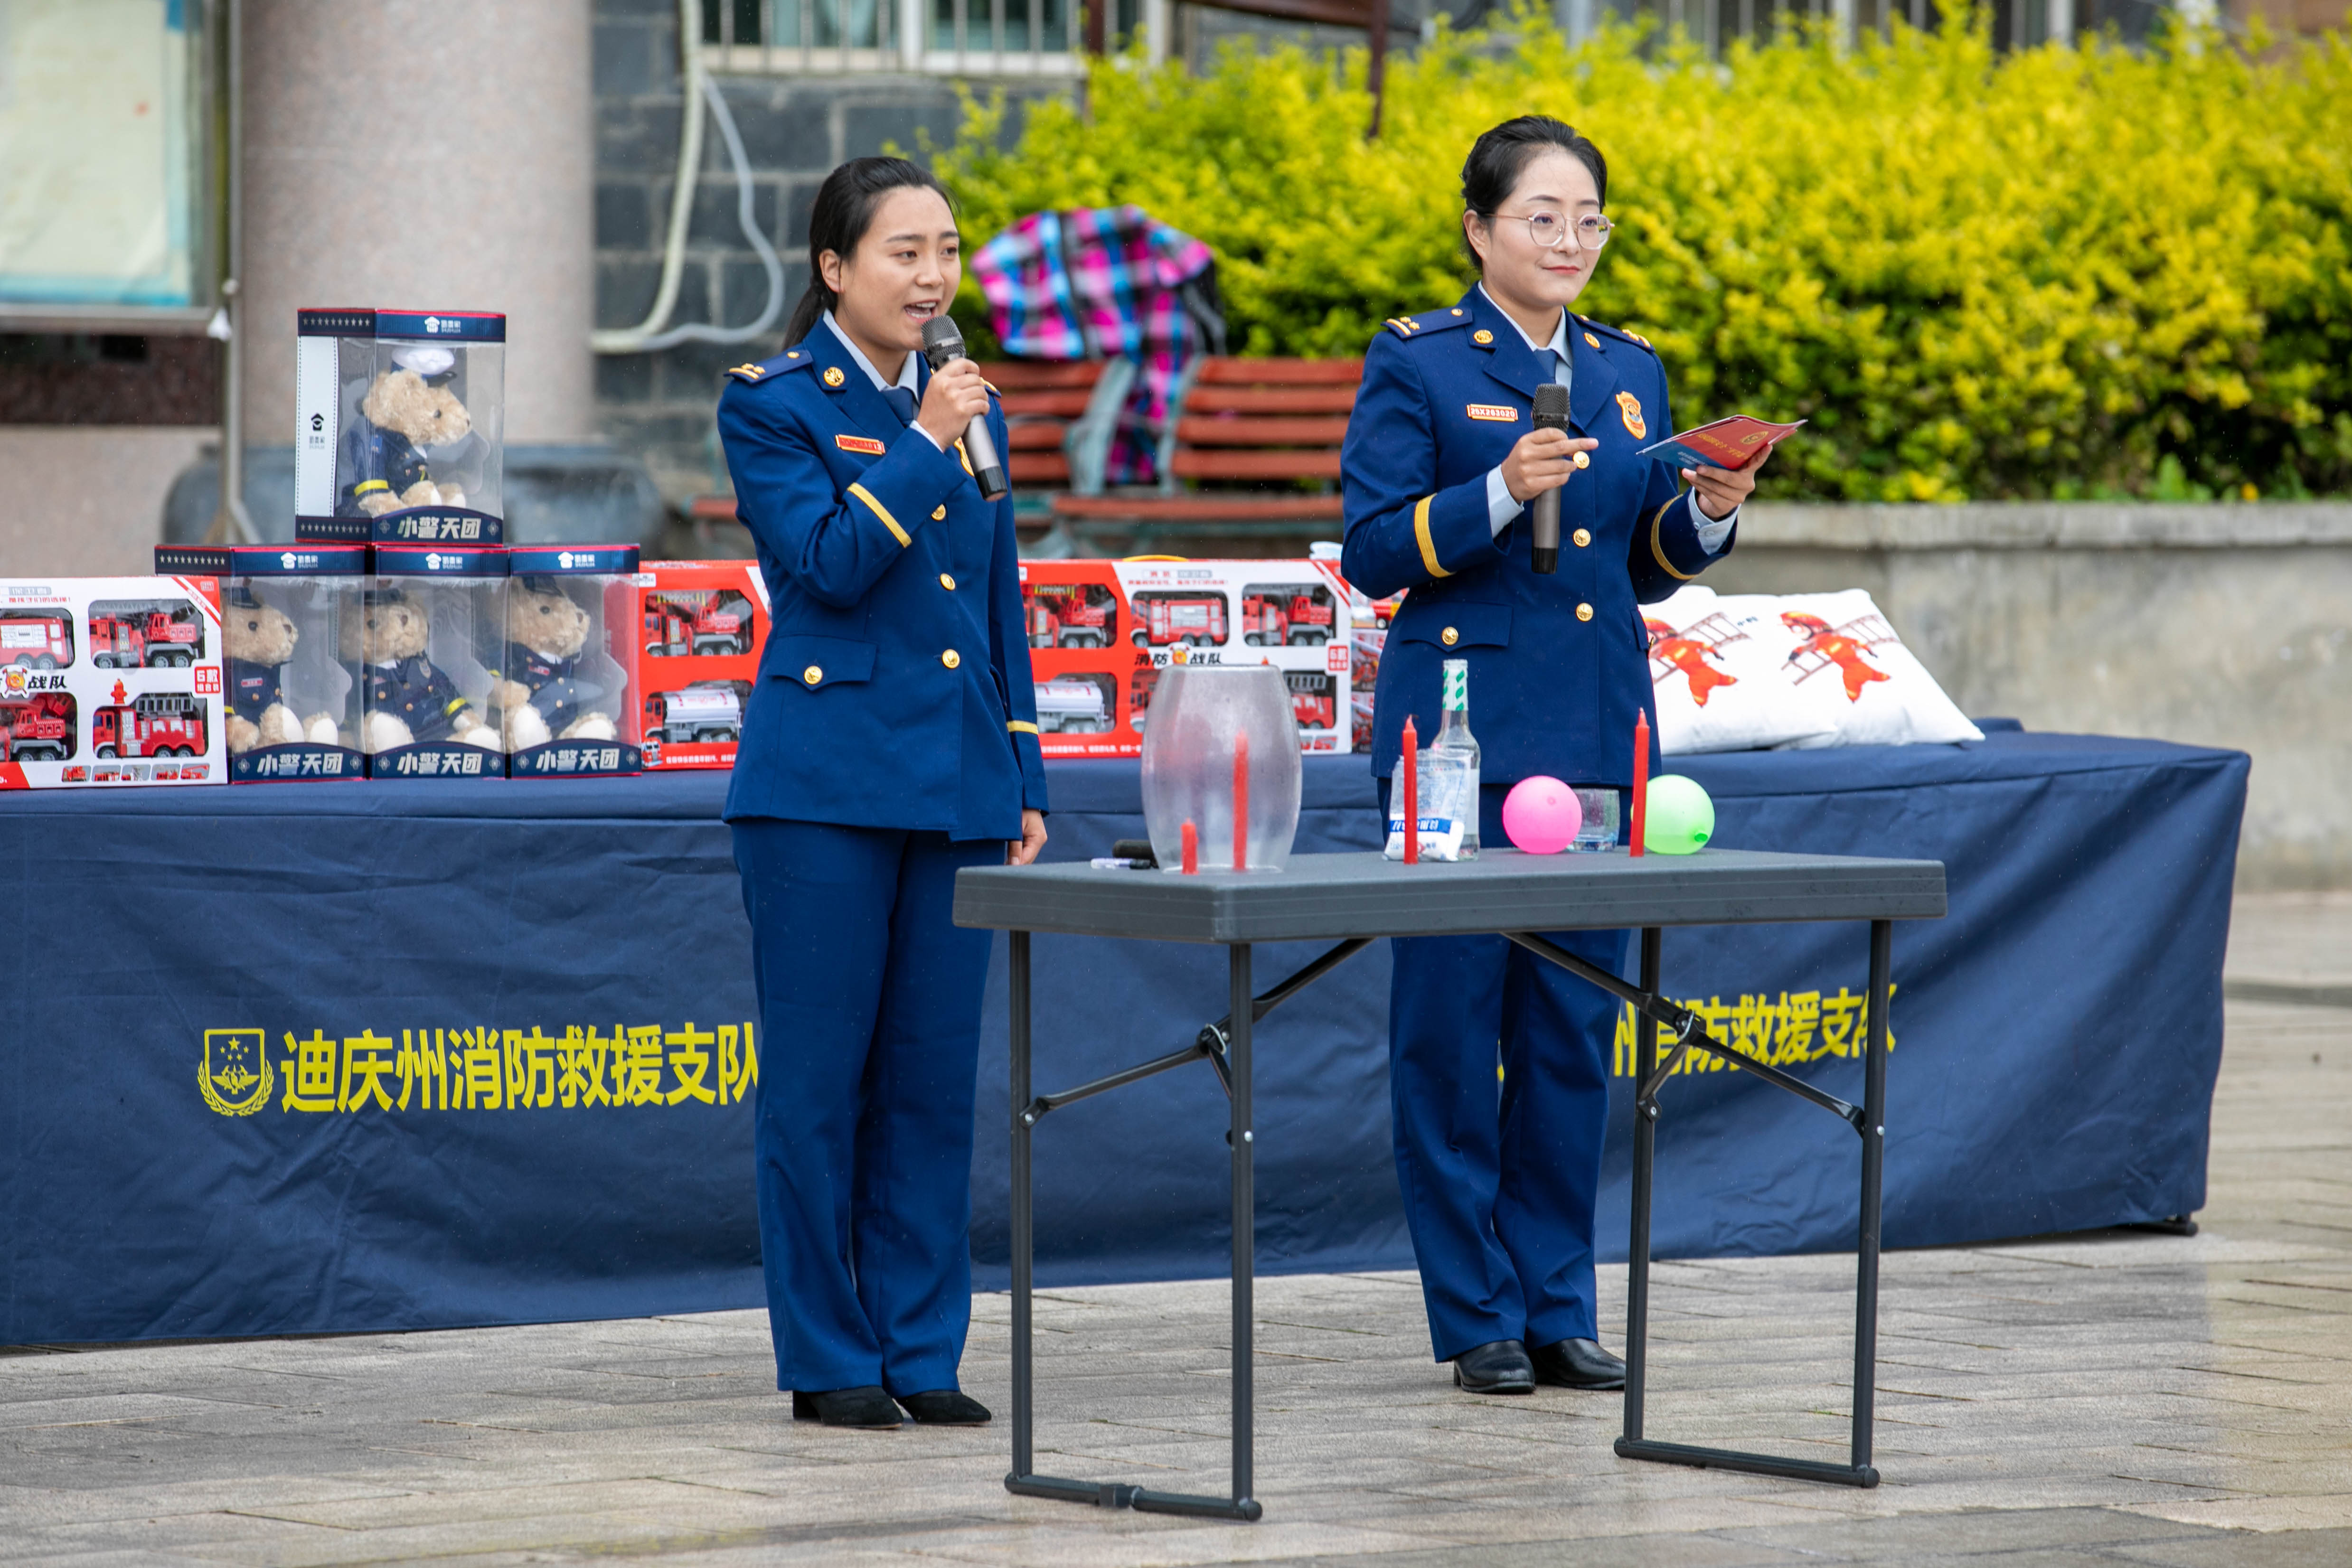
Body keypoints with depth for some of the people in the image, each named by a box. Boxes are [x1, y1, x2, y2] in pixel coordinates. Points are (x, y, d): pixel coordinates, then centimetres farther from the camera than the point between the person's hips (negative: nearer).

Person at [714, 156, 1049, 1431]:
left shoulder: (968, 408, 14)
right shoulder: (773, 404, -2)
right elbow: (829, 564, -14)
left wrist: (1024, 783, 13)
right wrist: (926, 447, -15)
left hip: (954, 785, 5)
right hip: (825, 784, -5)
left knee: (934, 1080, 7)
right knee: (819, 1080, -1)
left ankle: (923, 1350, 13)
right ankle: (829, 1359, 6)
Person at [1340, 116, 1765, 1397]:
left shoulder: (1629, 372, 14)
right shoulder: (1415, 364, -2)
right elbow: (1376, 554, -8)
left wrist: (1708, 515, 0)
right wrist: (1501, 494, -21)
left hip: (1598, 734, 5)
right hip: (1461, 729, -5)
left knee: (1576, 1027, 7)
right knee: (1451, 1025, -3)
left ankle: (1558, 1306, 14)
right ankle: (1476, 1315, 5)